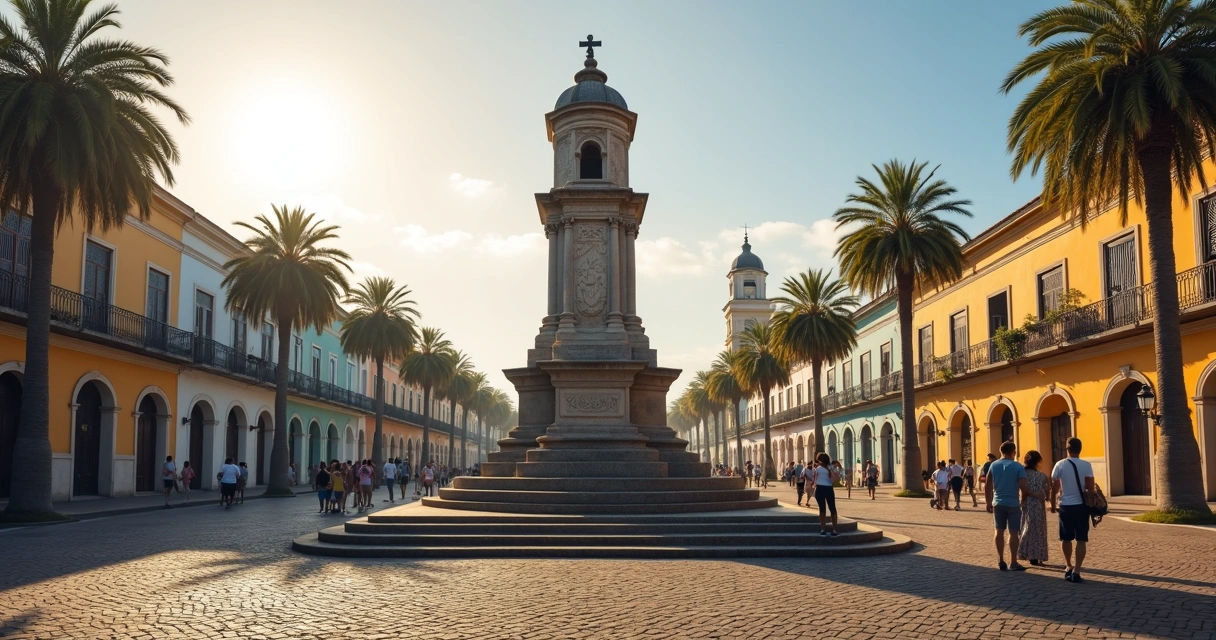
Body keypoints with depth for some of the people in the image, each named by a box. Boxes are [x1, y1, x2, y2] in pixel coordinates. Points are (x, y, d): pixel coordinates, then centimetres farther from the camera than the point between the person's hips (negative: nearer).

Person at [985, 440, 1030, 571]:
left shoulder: (993, 465, 3)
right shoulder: (1018, 467, -9)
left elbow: (987, 486, 4)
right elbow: (1023, 487, -17)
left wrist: (988, 502, 12)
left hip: (998, 503, 4)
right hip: (1013, 504, -4)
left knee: (999, 531, 11)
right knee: (1013, 532, 3)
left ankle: (1001, 561, 17)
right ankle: (1013, 563, 4)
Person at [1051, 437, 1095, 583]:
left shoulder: (1060, 465, -4)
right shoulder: (1086, 465, -7)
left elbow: (1054, 488, 1)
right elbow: (1090, 489, -12)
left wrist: (1052, 504, 14)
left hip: (1065, 506, 1)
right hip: (1081, 506, -1)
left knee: (1066, 539, 17)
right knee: (1081, 540, 3)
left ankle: (1068, 567, 30)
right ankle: (1076, 571, -4)